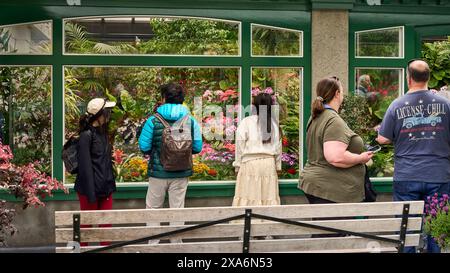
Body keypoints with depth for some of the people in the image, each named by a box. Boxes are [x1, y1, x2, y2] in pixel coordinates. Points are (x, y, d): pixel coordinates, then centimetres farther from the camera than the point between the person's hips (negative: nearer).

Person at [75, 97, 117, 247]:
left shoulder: (103, 132, 11)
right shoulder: (86, 135, -14)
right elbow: (85, 166, -17)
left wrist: (110, 186, 14)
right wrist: (91, 194, -19)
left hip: (105, 189, 7)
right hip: (90, 189, -7)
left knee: (106, 223, 8)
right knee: (86, 224, 5)